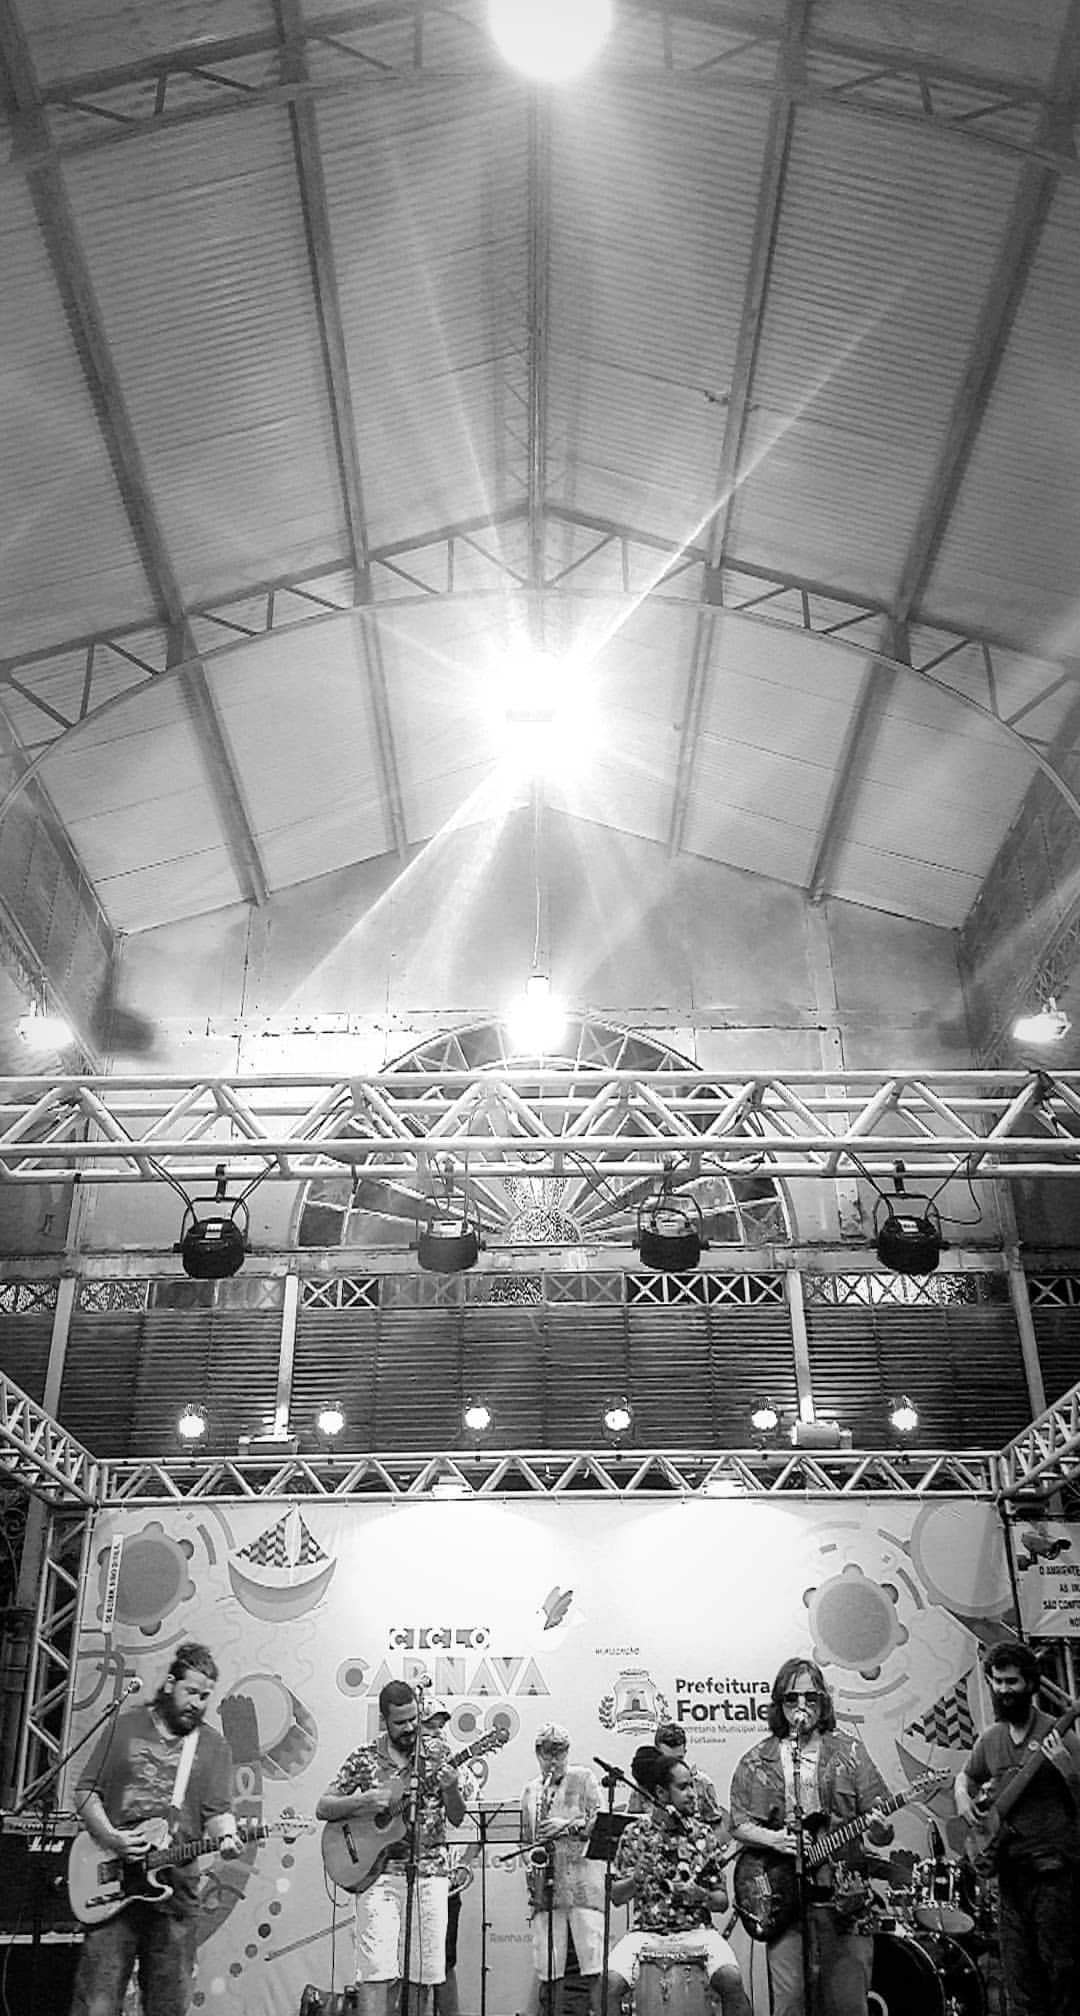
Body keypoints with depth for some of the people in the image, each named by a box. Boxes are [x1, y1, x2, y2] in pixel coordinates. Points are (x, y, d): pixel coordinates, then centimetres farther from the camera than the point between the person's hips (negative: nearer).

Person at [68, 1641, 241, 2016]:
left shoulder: (214, 1746, 9)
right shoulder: (125, 1726, 7)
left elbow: (217, 1811, 4)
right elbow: (85, 1791, 6)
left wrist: (226, 1837, -19)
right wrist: (111, 1838, -10)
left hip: (176, 1889, 1)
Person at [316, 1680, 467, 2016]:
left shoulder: (436, 1751, 3)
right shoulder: (365, 1757, 0)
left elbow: (457, 1819, 4)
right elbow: (323, 1808, 2)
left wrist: (450, 1788, -18)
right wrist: (364, 1800, -15)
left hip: (429, 1872, 2)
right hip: (378, 1872, -2)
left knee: (422, 1975, 3)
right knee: (377, 1971, -12)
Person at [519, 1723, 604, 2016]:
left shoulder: (584, 1778, 8)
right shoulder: (531, 1789, 18)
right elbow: (526, 1839, 21)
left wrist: (568, 1826, -14)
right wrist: (530, 1860, 5)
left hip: (582, 1882, -3)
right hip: (545, 1885, 3)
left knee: (593, 1965, -7)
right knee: (548, 1969, 3)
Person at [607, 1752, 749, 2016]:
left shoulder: (703, 1834, 6)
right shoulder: (635, 1833, 3)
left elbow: (722, 1901, 9)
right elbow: (616, 1896, 4)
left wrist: (702, 1895, -14)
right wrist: (636, 1879, -17)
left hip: (696, 1931, 1)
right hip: (647, 1932, 0)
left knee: (731, 1979, -30)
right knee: (610, 1982, -28)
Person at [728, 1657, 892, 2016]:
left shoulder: (849, 1752, 6)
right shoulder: (756, 1761, 7)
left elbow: (882, 1834, 4)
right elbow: (738, 1823, 6)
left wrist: (878, 1830, -19)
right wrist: (772, 1839, -13)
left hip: (845, 1897, 0)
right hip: (783, 1897, 0)